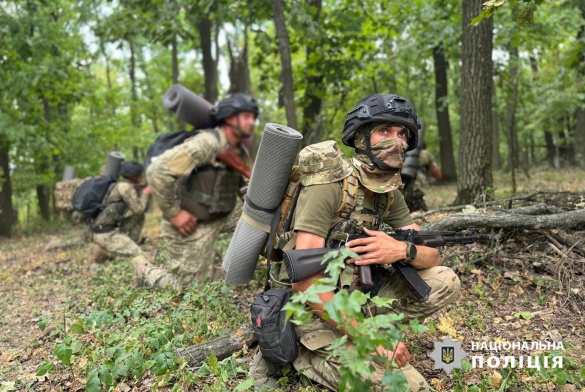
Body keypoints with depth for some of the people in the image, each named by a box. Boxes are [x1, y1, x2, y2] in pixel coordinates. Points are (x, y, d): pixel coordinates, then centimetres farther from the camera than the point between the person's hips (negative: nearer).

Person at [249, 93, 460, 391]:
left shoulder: (390, 194, 2)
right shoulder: (328, 185, -22)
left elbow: (433, 256, 2)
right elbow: (305, 280, -28)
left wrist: (402, 250, -23)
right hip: (311, 308, -7)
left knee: (445, 282, -2)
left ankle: (357, 336, -1)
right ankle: (298, 357, -1)